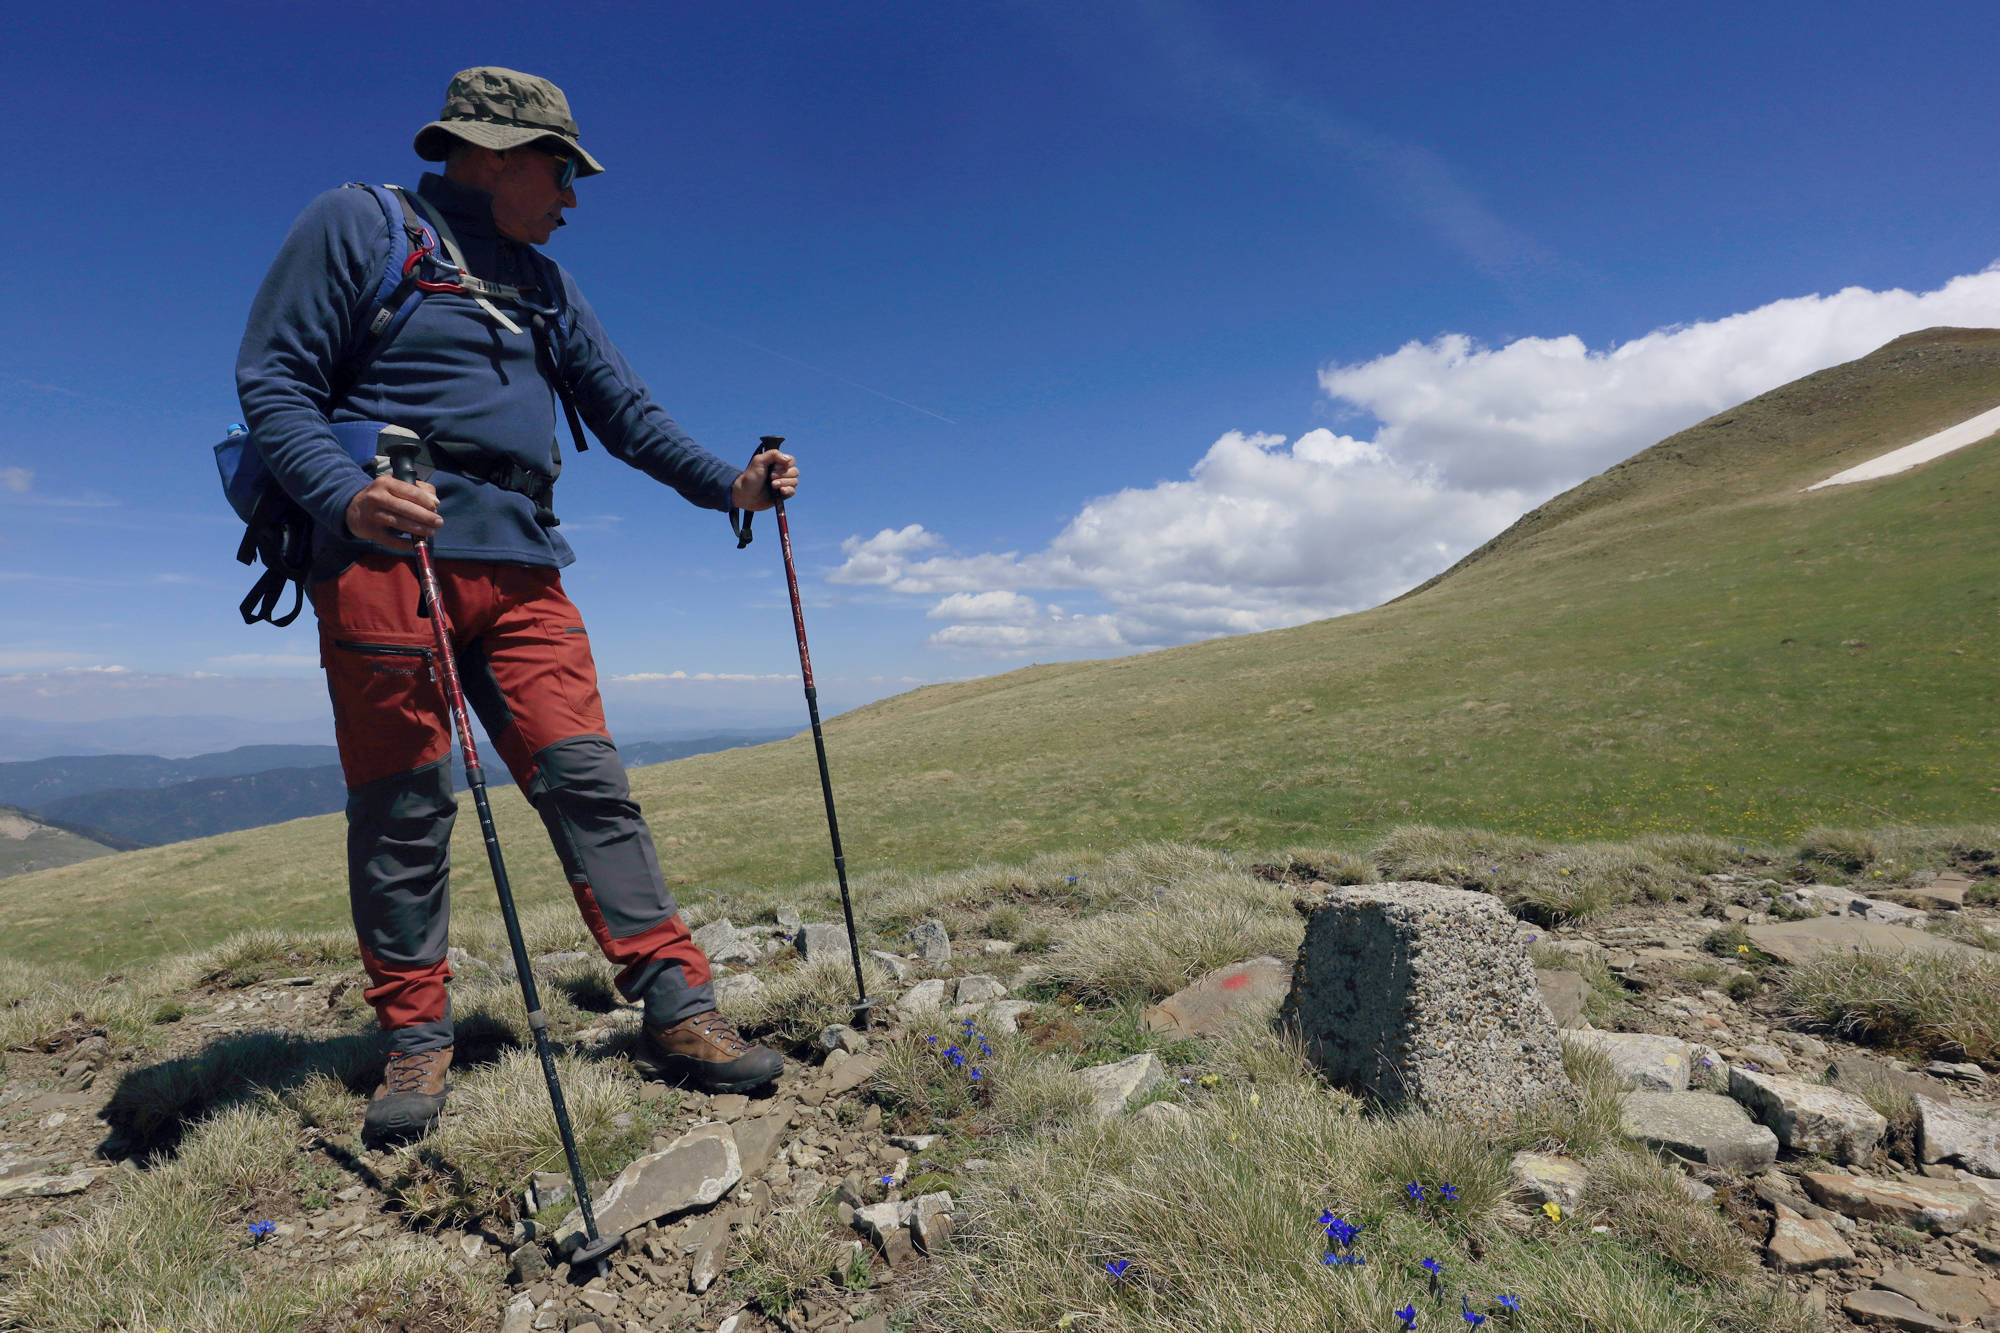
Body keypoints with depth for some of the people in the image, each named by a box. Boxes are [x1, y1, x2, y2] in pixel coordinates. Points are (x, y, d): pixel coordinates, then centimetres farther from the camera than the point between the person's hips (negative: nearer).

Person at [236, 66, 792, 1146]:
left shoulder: (543, 283, 24)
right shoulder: (355, 226, 8)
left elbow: (623, 409, 19)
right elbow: (271, 380, 0)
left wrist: (727, 484, 5)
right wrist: (346, 496, -19)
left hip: (519, 564, 4)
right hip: (385, 550, -4)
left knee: (583, 775, -4)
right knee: (401, 803, -1)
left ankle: (674, 1003, -4)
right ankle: (415, 1035, 14)